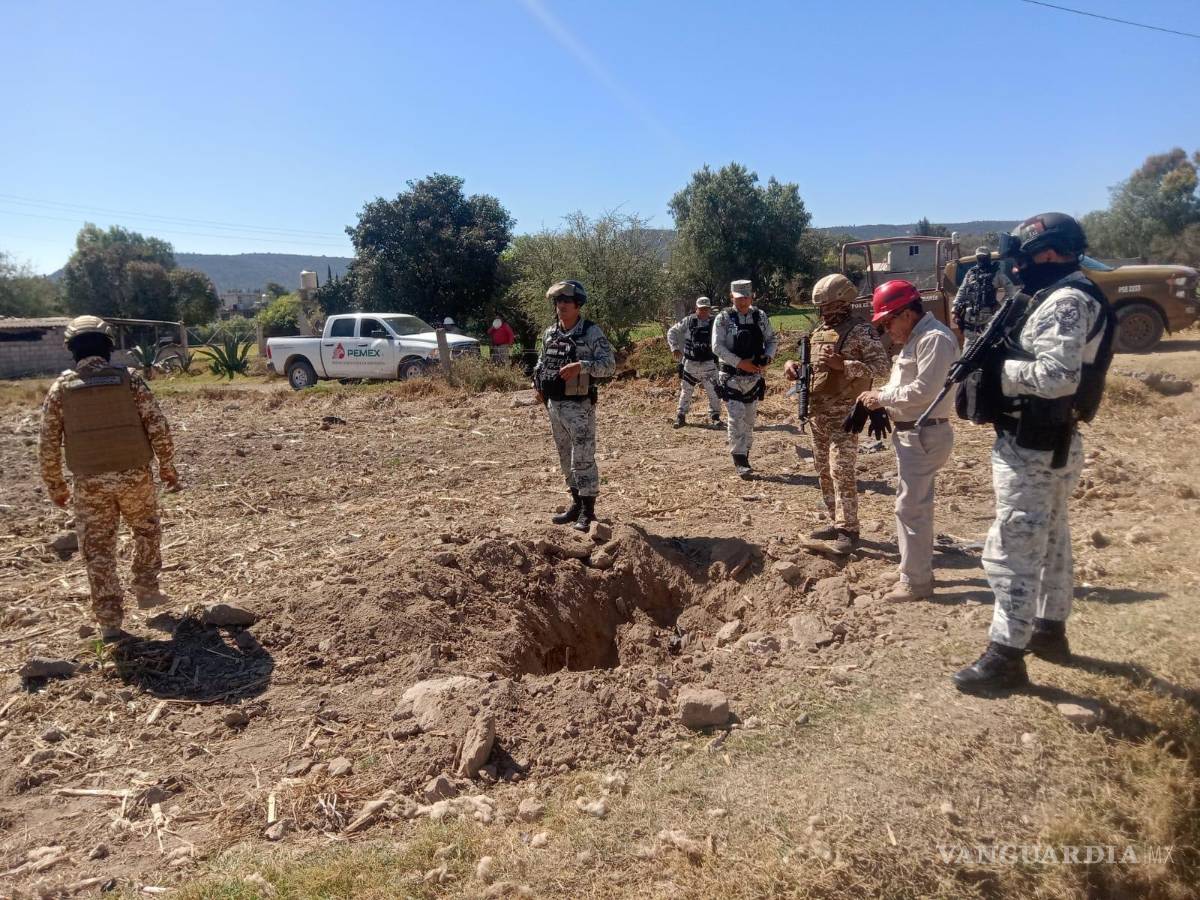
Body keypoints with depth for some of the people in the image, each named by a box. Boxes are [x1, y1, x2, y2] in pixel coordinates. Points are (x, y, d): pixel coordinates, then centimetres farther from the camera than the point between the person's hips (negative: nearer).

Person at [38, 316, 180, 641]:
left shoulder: (61, 387, 0)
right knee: (146, 531, 24)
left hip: (89, 482, 1)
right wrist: (167, 466, 6)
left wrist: (55, 486, 13)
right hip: (134, 475, 0)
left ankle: (109, 620, 12)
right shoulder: (129, 378, -4)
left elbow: (48, 444, 2)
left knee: (98, 550, 9)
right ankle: (146, 590, 29)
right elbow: (158, 426, -6)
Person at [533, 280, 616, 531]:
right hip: (554, 405, 7)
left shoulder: (591, 332, -8)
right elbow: (542, 362, 24)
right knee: (566, 459, 15)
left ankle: (588, 512, 3)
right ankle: (577, 504, 27)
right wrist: (538, 384, 9)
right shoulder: (550, 333, 11)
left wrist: (581, 366, -27)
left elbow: (609, 365, -15)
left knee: (583, 459, -6)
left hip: (579, 406, -7)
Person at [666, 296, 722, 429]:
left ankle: (714, 416, 12)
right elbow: (671, 332, 7)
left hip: (709, 364, 0)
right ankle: (681, 416, 21)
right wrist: (674, 347, -2)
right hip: (690, 363, 0)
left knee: (714, 391, -3)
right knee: (686, 391, 9)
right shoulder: (688, 321, -1)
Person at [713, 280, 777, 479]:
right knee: (737, 417, -11)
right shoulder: (723, 319, -6)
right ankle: (739, 461, -6)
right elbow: (717, 346, -12)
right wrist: (740, 363, -19)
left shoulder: (761, 317, 5)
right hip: (731, 377, -4)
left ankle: (745, 458, 22)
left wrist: (767, 358, -7)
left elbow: (772, 339, 12)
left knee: (749, 419, 10)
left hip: (755, 376, 4)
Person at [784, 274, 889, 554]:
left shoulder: (861, 332, -9)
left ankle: (848, 530, 1)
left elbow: (882, 365, -15)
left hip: (844, 415, -8)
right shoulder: (818, 331, 14)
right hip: (817, 413, 8)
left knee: (842, 472, -8)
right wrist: (794, 365, 2)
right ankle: (836, 522, 24)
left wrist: (843, 365, -24)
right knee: (824, 471, 12)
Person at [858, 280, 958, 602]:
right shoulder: (915, 338, 14)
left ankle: (916, 582, 5)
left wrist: (882, 398, -16)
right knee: (916, 504, 19)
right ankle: (920, 569, 32)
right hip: (910, 433, 11)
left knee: (910, 507, -5)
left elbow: (924, 390, -25)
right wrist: (881, 396, 1)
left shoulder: (934, 338, -18)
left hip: (924, 436, -11)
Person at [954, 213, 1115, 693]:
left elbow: (1057, 376, -30)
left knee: (1012, 551, -6)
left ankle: (1006, 656, 2)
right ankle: (1050, 630, 35)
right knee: (1050, 540, 20)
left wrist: (997, 368, -18)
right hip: (1050, 443, 11)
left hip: (1032, 448, -11)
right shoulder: (1059, 299, 14)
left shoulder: (1066, 301, -19)